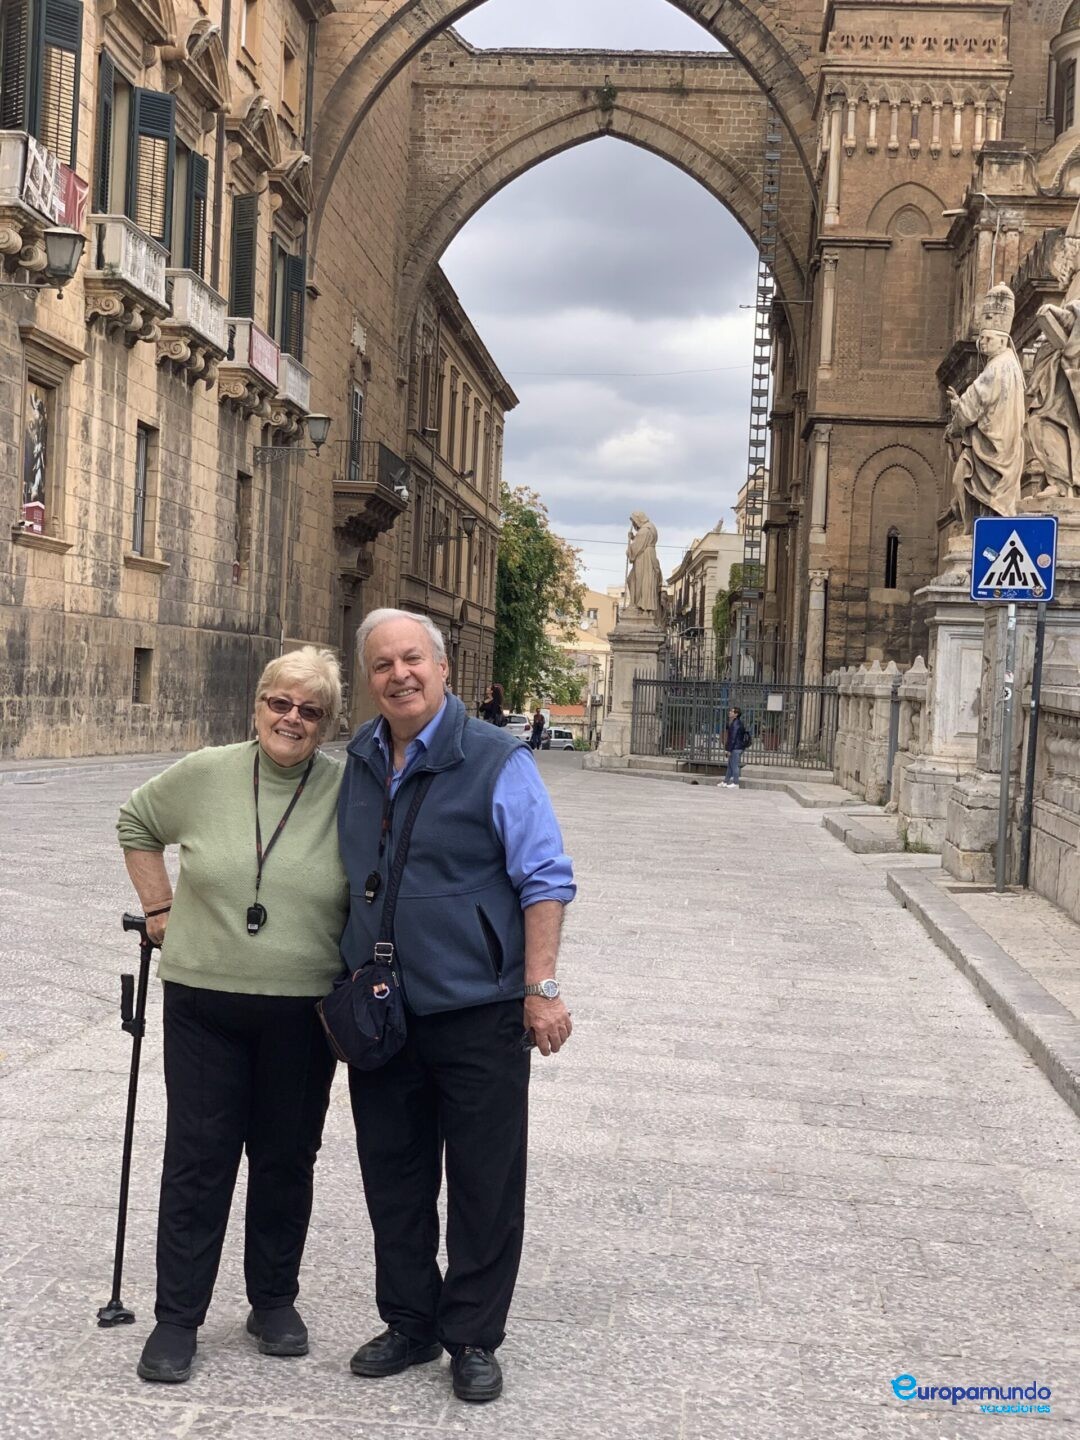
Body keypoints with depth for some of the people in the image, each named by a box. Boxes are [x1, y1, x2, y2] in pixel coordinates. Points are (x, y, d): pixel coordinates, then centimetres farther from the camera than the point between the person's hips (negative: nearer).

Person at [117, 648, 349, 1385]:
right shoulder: (203, 776, -4)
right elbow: (136, 822, 15)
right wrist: (160, 908, 8)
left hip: (302, 1013, 0)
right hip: (203, 1003, 0)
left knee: (286, 1160, 13)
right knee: (197, 1160, 5)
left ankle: (275, 1302, 30)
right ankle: (177, 1318, 17)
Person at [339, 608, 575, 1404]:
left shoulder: (497, 761, -10)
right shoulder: (359, 762, 7)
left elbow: (546, 881, -10)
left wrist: (541, 989, -15)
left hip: (477, 1011, -5)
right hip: (381, 1012, 6)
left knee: (485, 1184, 6)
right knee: (393, 1176, 15)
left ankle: (473, 1338, 21)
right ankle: (410, 1322, 31)